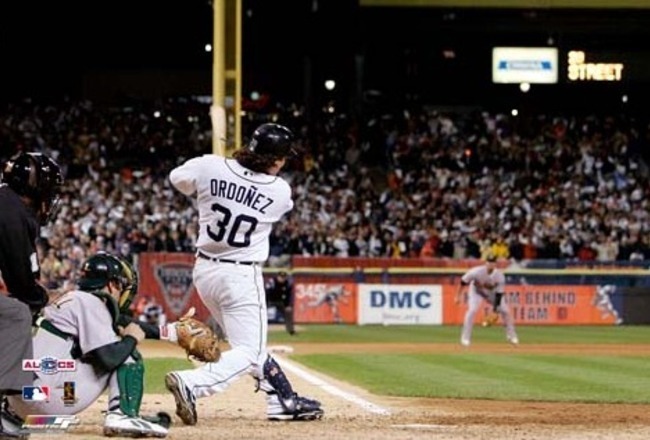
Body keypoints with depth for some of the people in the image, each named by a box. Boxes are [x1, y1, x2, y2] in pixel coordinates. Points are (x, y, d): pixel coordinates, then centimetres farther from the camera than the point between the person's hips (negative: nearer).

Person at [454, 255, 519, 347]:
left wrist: (495, 308, -32)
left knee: (505, 311, -4)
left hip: (492, 293, 3)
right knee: (472, 310, -25)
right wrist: (458, 296, -15)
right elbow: (463, 282, -19)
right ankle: (465, 338, -16)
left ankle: (511, 336, 16)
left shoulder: (500, 276, -28)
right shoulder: (476, 272, -33)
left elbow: (499, 293, -25)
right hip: (477, 292, -2)